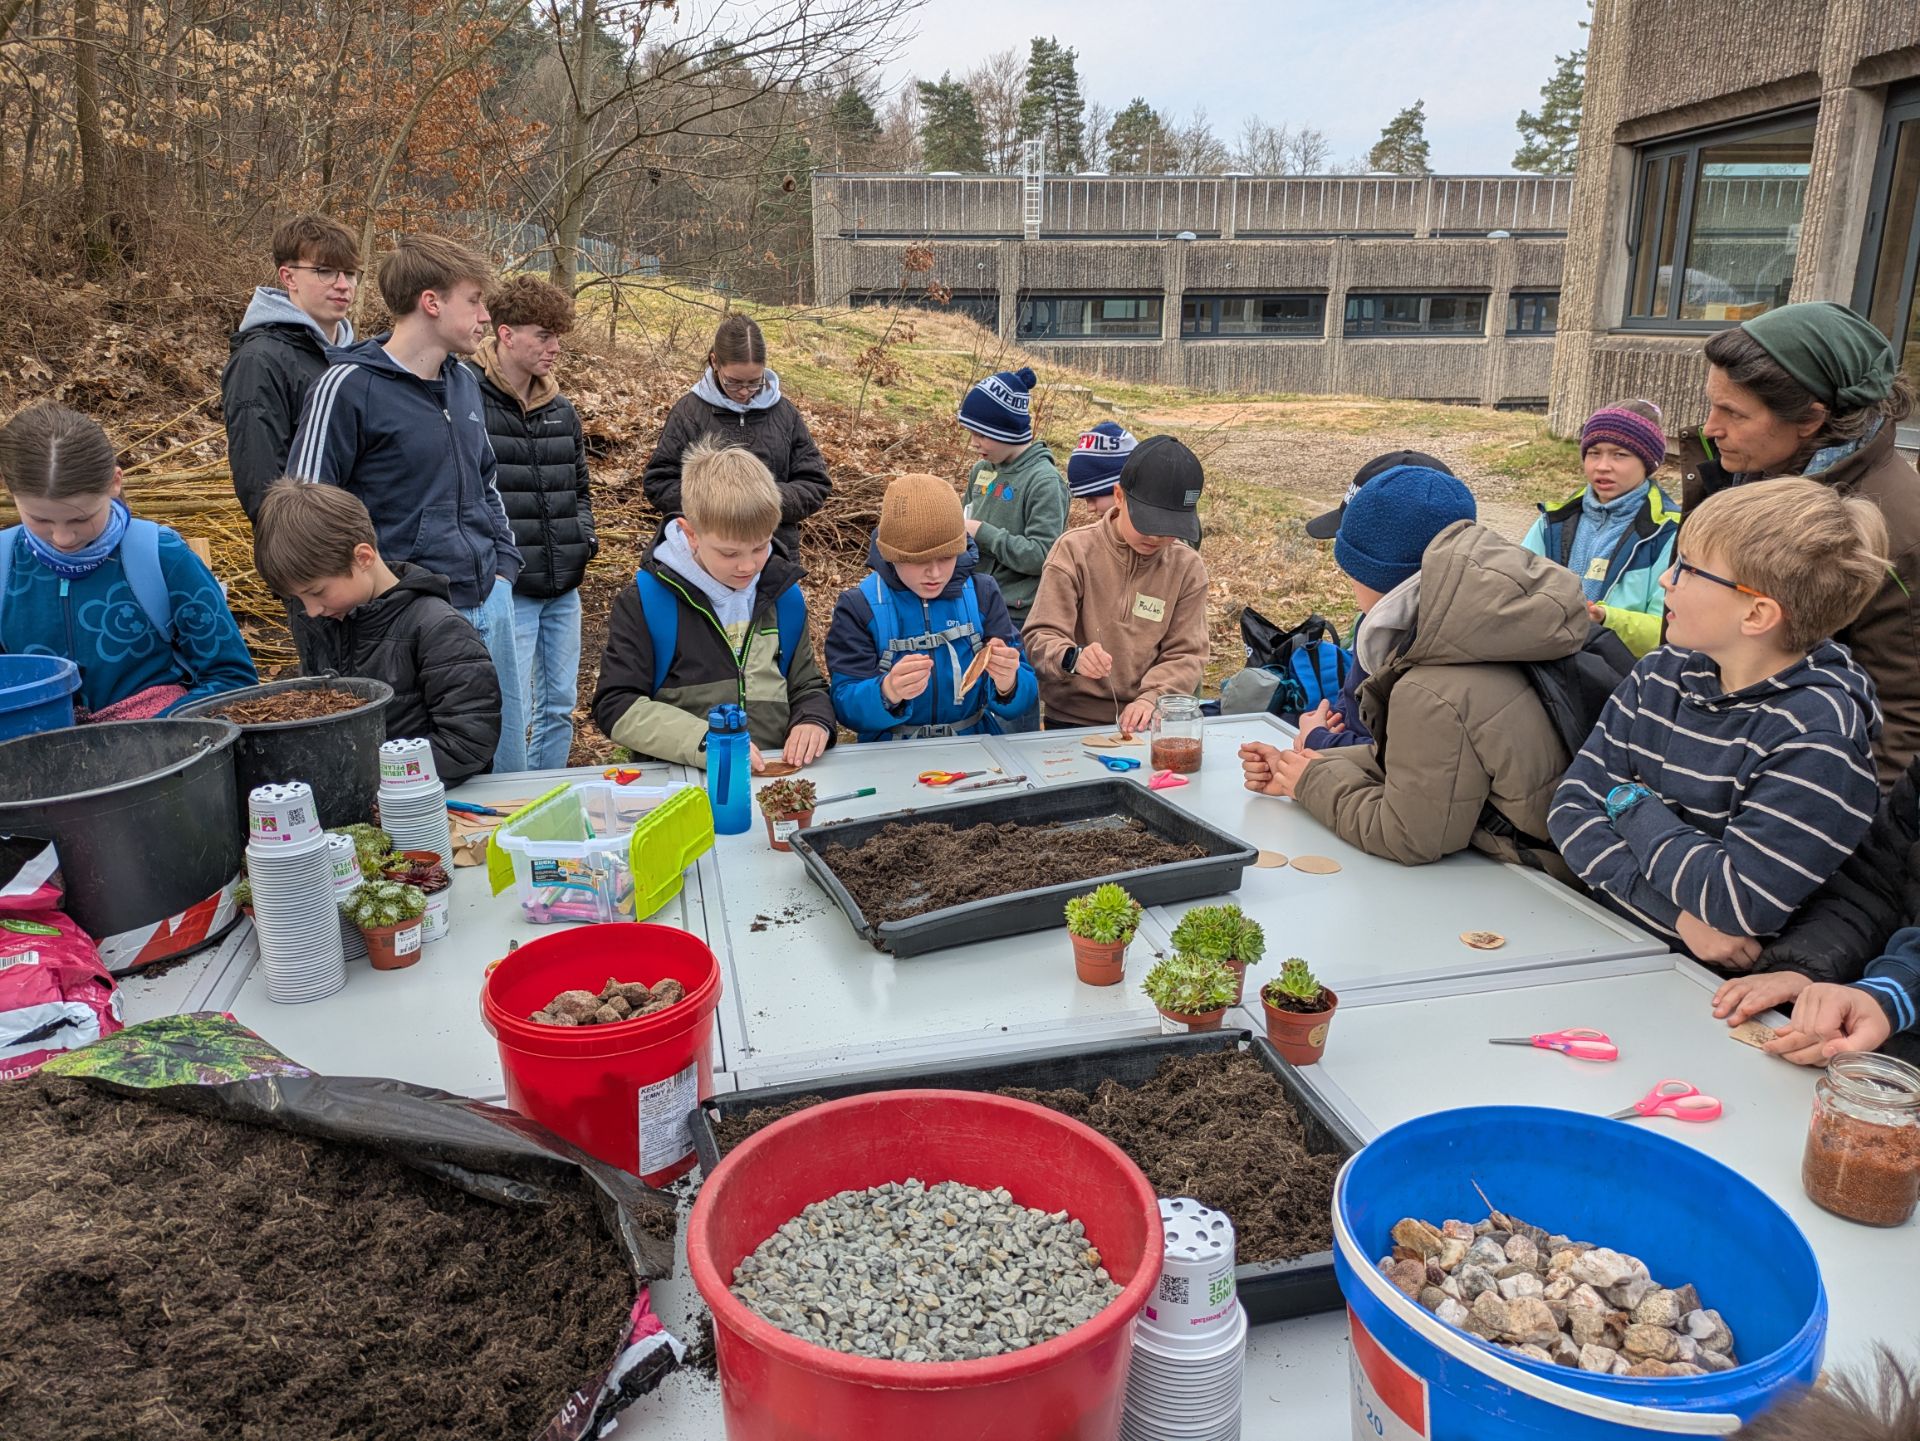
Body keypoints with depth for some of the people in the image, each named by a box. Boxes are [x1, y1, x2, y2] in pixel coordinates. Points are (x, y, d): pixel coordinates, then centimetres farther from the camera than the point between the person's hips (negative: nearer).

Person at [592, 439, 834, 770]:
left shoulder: (783, 594, 9)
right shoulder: (646, 602, -3)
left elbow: (807, 686, 19)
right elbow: (616, 706, -6)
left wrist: (814, 722, -4)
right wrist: (706, 743, -17)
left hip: (777, 776, 2)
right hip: (678, 780, -1)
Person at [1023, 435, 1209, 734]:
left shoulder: (1188, 567, 6)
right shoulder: (1075, 549, -2)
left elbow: (1186, 654, 4)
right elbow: (1040, 636, -6)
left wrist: (1151, 699, -15)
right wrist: (1073, 658, -28)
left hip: (1146, 723, 2)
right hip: (1071, 719, -2)